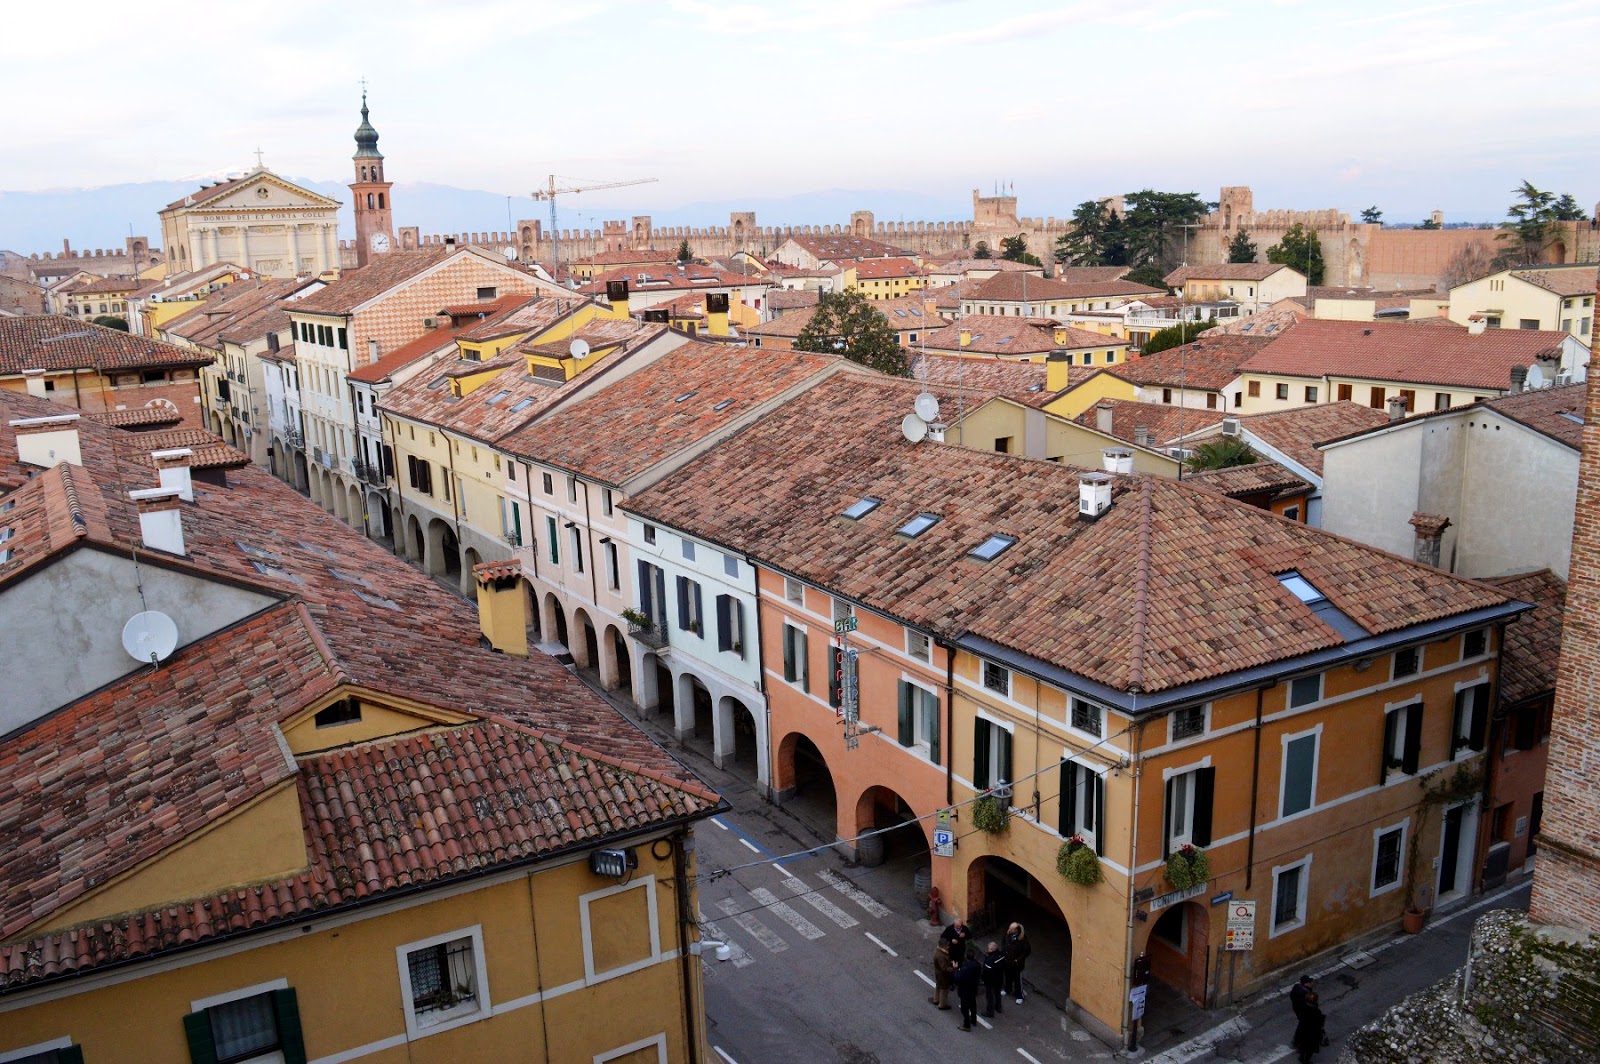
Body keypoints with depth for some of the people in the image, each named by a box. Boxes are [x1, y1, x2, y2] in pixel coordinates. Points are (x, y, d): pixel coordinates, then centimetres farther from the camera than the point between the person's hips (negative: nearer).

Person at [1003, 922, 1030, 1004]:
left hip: (1016, 964, -5)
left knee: (1018, 980, 10)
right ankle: (1008, 990, 48)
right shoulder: (1008, 935, -12)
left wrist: (1019, 960, -19)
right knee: (1008, 977, 25)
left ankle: (1019, 996, 28)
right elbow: (1004, 944, 9)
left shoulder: (1022, 939, -27)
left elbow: (1027, 950, -19)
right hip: (1007, 962, 5)